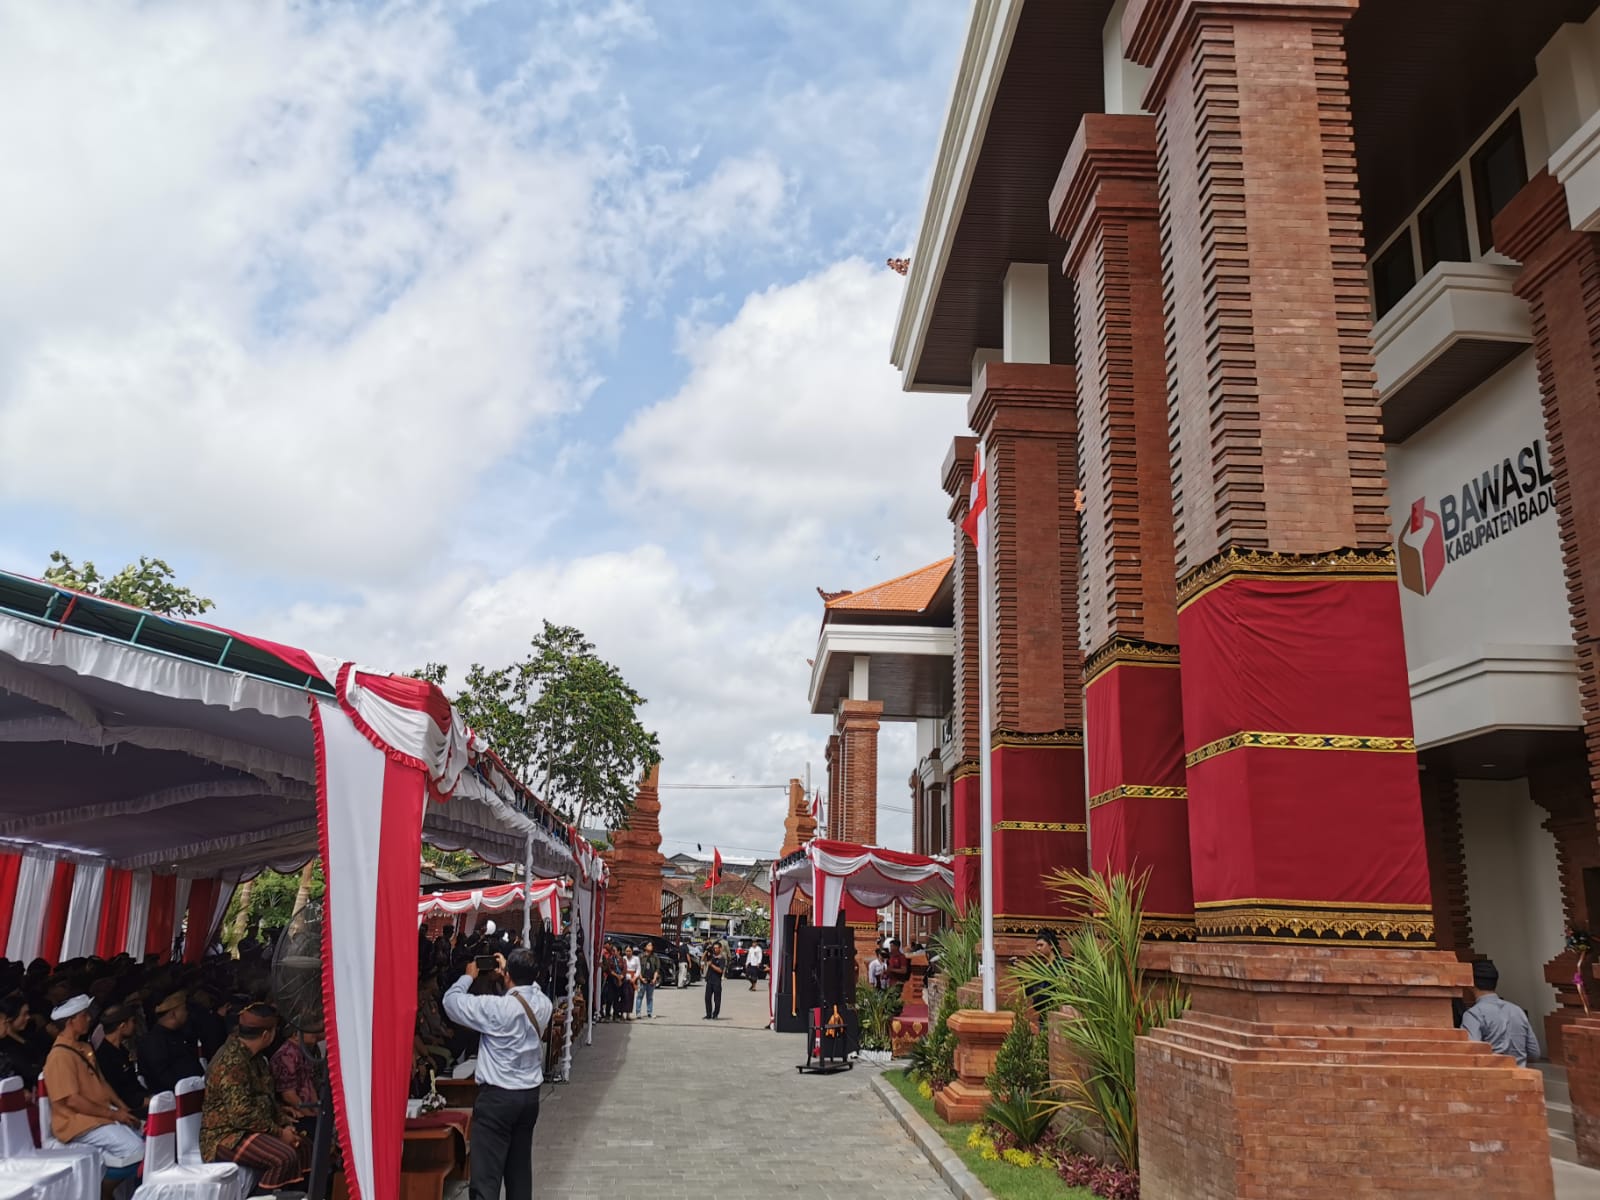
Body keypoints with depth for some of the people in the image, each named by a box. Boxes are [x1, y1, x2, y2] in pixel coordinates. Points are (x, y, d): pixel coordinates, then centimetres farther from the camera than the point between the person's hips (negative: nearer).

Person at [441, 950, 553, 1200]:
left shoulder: (498, 1007, -19)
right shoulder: (543, 1003, -1)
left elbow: (451, 1001, -9)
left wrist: (469, 976, 7)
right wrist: (512, 971, 30)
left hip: (497, 1096, -7)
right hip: (530, 1094, 7)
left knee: (486, 1173, -5)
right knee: (520, 1165, 16)